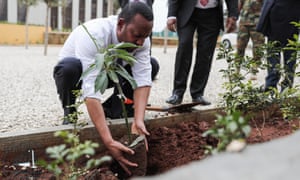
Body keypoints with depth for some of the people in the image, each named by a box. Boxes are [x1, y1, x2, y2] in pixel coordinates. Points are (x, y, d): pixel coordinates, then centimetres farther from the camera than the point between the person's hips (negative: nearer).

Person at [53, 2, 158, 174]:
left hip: (107, 73, 5)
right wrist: (109, 141, -54)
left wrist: (138, 121, -43)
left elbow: (143, 78, -27)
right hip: (77, 74, -4)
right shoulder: (93, 34, -40)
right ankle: (69, 114, -9)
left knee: (151, 65, -14)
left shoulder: (141, 38, -23)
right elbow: (91, 90, -47)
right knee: (70, 66, -40)